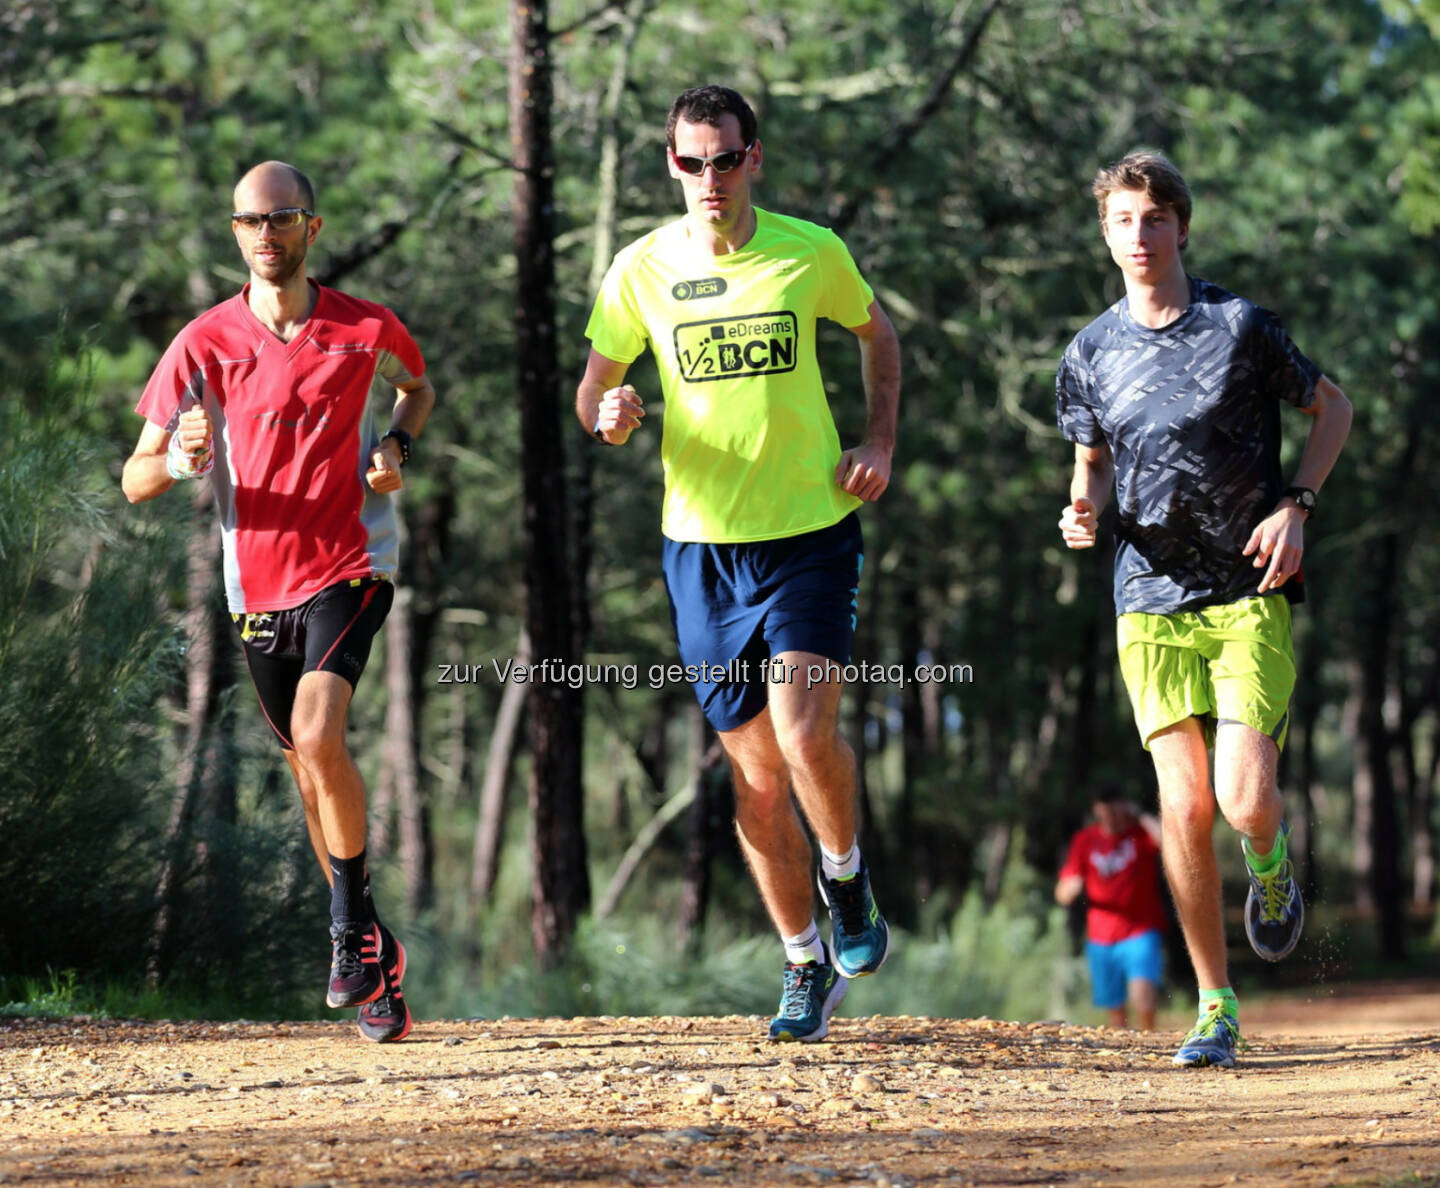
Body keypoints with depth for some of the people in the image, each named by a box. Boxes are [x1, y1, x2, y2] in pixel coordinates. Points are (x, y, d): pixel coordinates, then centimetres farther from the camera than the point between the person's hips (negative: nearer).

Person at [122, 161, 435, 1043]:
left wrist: (397, 446, -1)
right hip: (259, 582, 3)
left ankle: (352, 921, -8)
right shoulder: (206, 344, -5)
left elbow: (418, 385, 21)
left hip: (351, 564, -3)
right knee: (312, 770, 13)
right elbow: (135, 481, -6)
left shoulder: (366, 330, -4)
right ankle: (373, 954, 30)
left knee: (317, 735, -25)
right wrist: (179, 459, -29)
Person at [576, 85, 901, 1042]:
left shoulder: (811, 253, -3)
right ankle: (808, 965, 21)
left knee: (805, 732, -20)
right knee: (757, 773, 5)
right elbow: (594, 389, 8)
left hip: (811, 532, -2)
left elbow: (877, 333, 15)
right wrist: (610, 415, -16)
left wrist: (881, 443, 2)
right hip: (703, 542, 2)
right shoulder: (642, 270, -2)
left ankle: (846, 876, 12)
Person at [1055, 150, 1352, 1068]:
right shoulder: (1091, 356, 6)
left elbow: (1332, 407, 8)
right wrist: (1083, 510, -1)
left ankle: (1272, 863, 26)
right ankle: (1216, 1009, 7)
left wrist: (1296, 507, -5)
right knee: (1184, 805, -4)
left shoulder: (1241, 327, -3)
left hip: (1252, 593, -2)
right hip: (1154, 602, 2)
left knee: (1244, 802, -13)